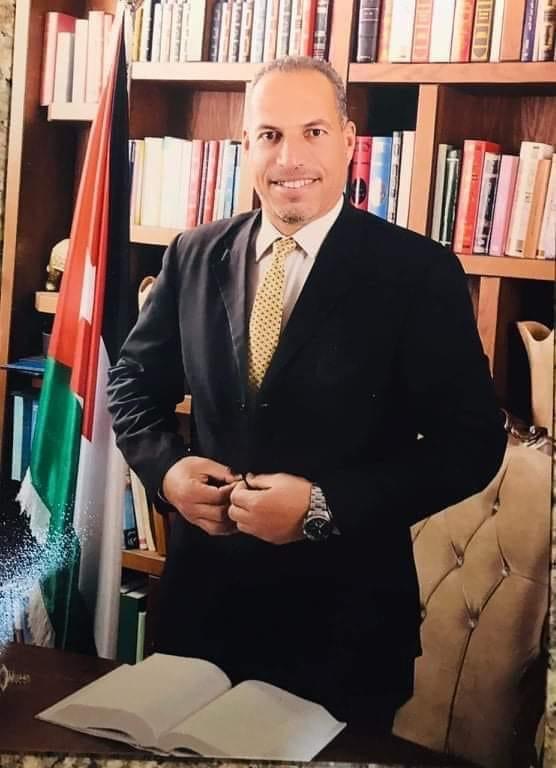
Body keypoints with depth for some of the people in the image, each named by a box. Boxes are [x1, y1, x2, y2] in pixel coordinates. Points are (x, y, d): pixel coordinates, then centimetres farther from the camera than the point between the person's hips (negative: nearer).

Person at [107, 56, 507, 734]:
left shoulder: (419, 272, -11)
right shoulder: (194, 257, 2)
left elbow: (471, 441, -11)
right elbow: (133, 382, 12)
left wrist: (325, 508, -19)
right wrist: (165, 468, -8)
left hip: (345, 611, -3)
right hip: (203, 589, 4)